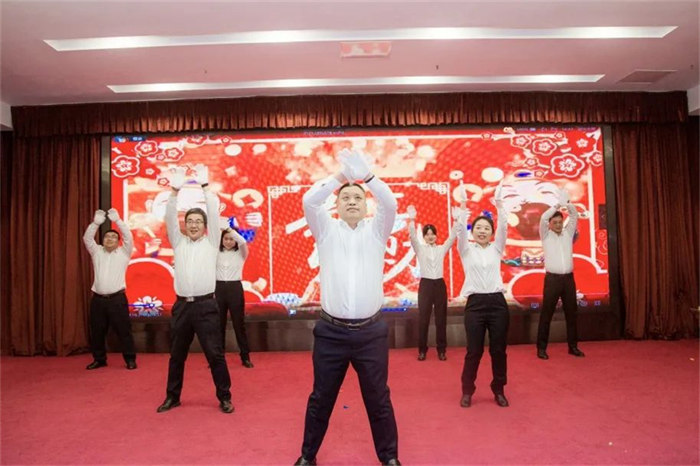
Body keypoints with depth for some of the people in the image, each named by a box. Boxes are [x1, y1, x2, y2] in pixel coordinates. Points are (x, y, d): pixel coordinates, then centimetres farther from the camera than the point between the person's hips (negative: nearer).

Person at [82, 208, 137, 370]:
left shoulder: (123, 253, 6)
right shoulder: (97, 252, 15)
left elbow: (129, 236, -5)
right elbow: (87, 238, 6)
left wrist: (117, 219, -9)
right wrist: (96, 222, -5)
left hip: (117, 299, -3)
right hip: (98, 299, 4)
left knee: (124, 330, -1)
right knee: (96, 332, 10)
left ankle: (130, 359, 7)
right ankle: (99, 359, 24)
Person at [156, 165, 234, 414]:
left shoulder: (211, 243, 5)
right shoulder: (178, 243, 12)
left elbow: (214, 213, -5)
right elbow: (169, 218, 1)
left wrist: (205, 185, -11)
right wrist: (175, 190, -12)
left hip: (205, 305, -3)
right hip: (182, 305, 3)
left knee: (215, 354, 0)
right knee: (176, 354, 14)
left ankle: (224, 397, 12)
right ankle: (172, 396, 30)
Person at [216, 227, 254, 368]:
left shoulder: (240, 254, 0)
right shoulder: (216, 253, 7)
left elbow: (243, 242, -18)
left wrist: (229, 228, -22)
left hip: (235, 288, -1)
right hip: (219, 289, 2)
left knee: (239, 323, 4)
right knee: (218, 324, 8)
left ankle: (245, 357, 14)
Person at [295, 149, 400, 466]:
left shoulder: (376, 230, 8)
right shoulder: (326, 230, 6)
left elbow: (390, 203, -10)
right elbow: (308, 201, -9)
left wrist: (366, 174, -17)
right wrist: (341, 176, -10)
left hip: (371, 332, 0)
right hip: (331, 331, 0)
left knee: (378, 399, 12)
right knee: (321, 398, 14)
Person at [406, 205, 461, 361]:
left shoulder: (442, 249, 8)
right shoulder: (420, 249, 3)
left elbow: (452, 237, -2)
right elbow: (412, 236, -13)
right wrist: (412, 219, -28)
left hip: (439, 284, 2)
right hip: (425, 285, -2)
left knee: (441, 318, 6)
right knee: (423, 318, 1)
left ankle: (442, 350, 16)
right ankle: (422, 350, 12)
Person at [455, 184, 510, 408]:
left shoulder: (496, 249, 10)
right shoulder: (466, 250, 6)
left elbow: (503, 227, -3)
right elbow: (460, 231, -10)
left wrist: (499, 204, -13)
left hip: (497, 302, 2)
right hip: (475, 303, -2)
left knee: (498, 350, 8)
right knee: (474, 351, 3)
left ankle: (499, 390, 25)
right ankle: (467, 391, 19)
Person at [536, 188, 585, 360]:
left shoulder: (568, 233, 13)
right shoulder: (546, 235, 4)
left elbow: (574, 216, 6)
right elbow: (543, 218, -11)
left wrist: (567, 203, -9)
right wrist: (558, 204, -15)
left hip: (568, 278, 4)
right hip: (552, 278, -4)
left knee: (571, 313, 9)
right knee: (547, 313, -2)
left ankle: (573, 346, 19)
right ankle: (542, 347, 3)